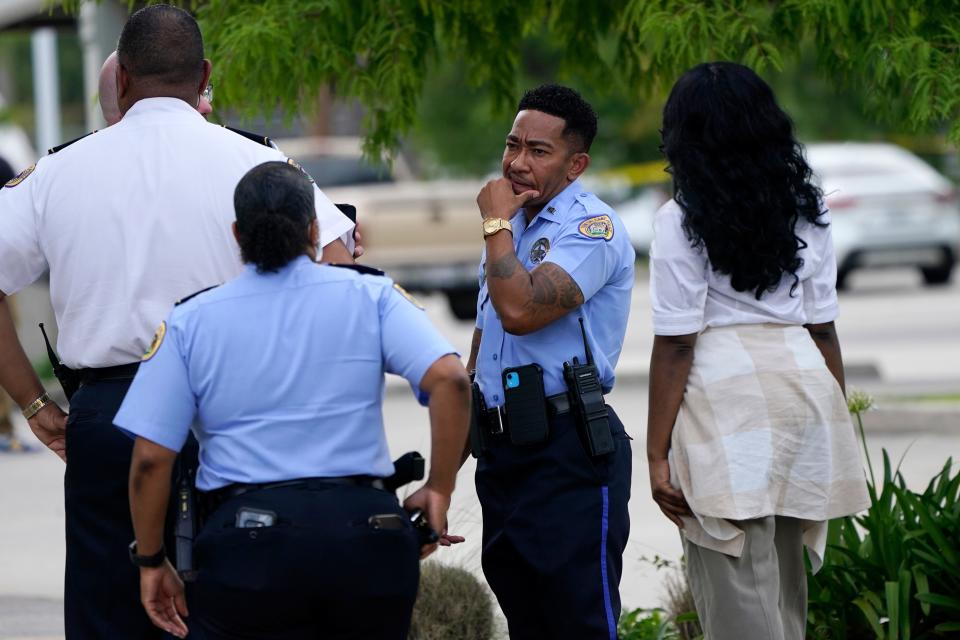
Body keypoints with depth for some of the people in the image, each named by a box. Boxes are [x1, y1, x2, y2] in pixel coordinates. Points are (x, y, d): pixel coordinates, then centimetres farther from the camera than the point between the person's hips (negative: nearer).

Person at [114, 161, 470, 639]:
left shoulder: (188, 323, 6)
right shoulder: (370, 298, 5)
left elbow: (150, 460, 1)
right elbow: (449, 379, -9)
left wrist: (151, 562, 11)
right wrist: (439, 490, 1)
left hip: (249, 544, -1)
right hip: (368, 534, 1)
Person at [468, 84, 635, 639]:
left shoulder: (590, 228, -11)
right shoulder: (516, 225, 17)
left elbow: (520, 311, -26)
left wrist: (496, 223, -13)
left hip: (568, 452, -9)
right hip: (502, 446, 9)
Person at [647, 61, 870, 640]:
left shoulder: (683, 222, -6)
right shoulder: (807, 212, 9)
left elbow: (675, 346, -8)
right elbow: (824, 328, 11)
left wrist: (657, 453, -5)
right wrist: (839, 428, 18)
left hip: (725, 397, -6)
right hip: (805, 384, 6)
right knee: (785, 587, 16)